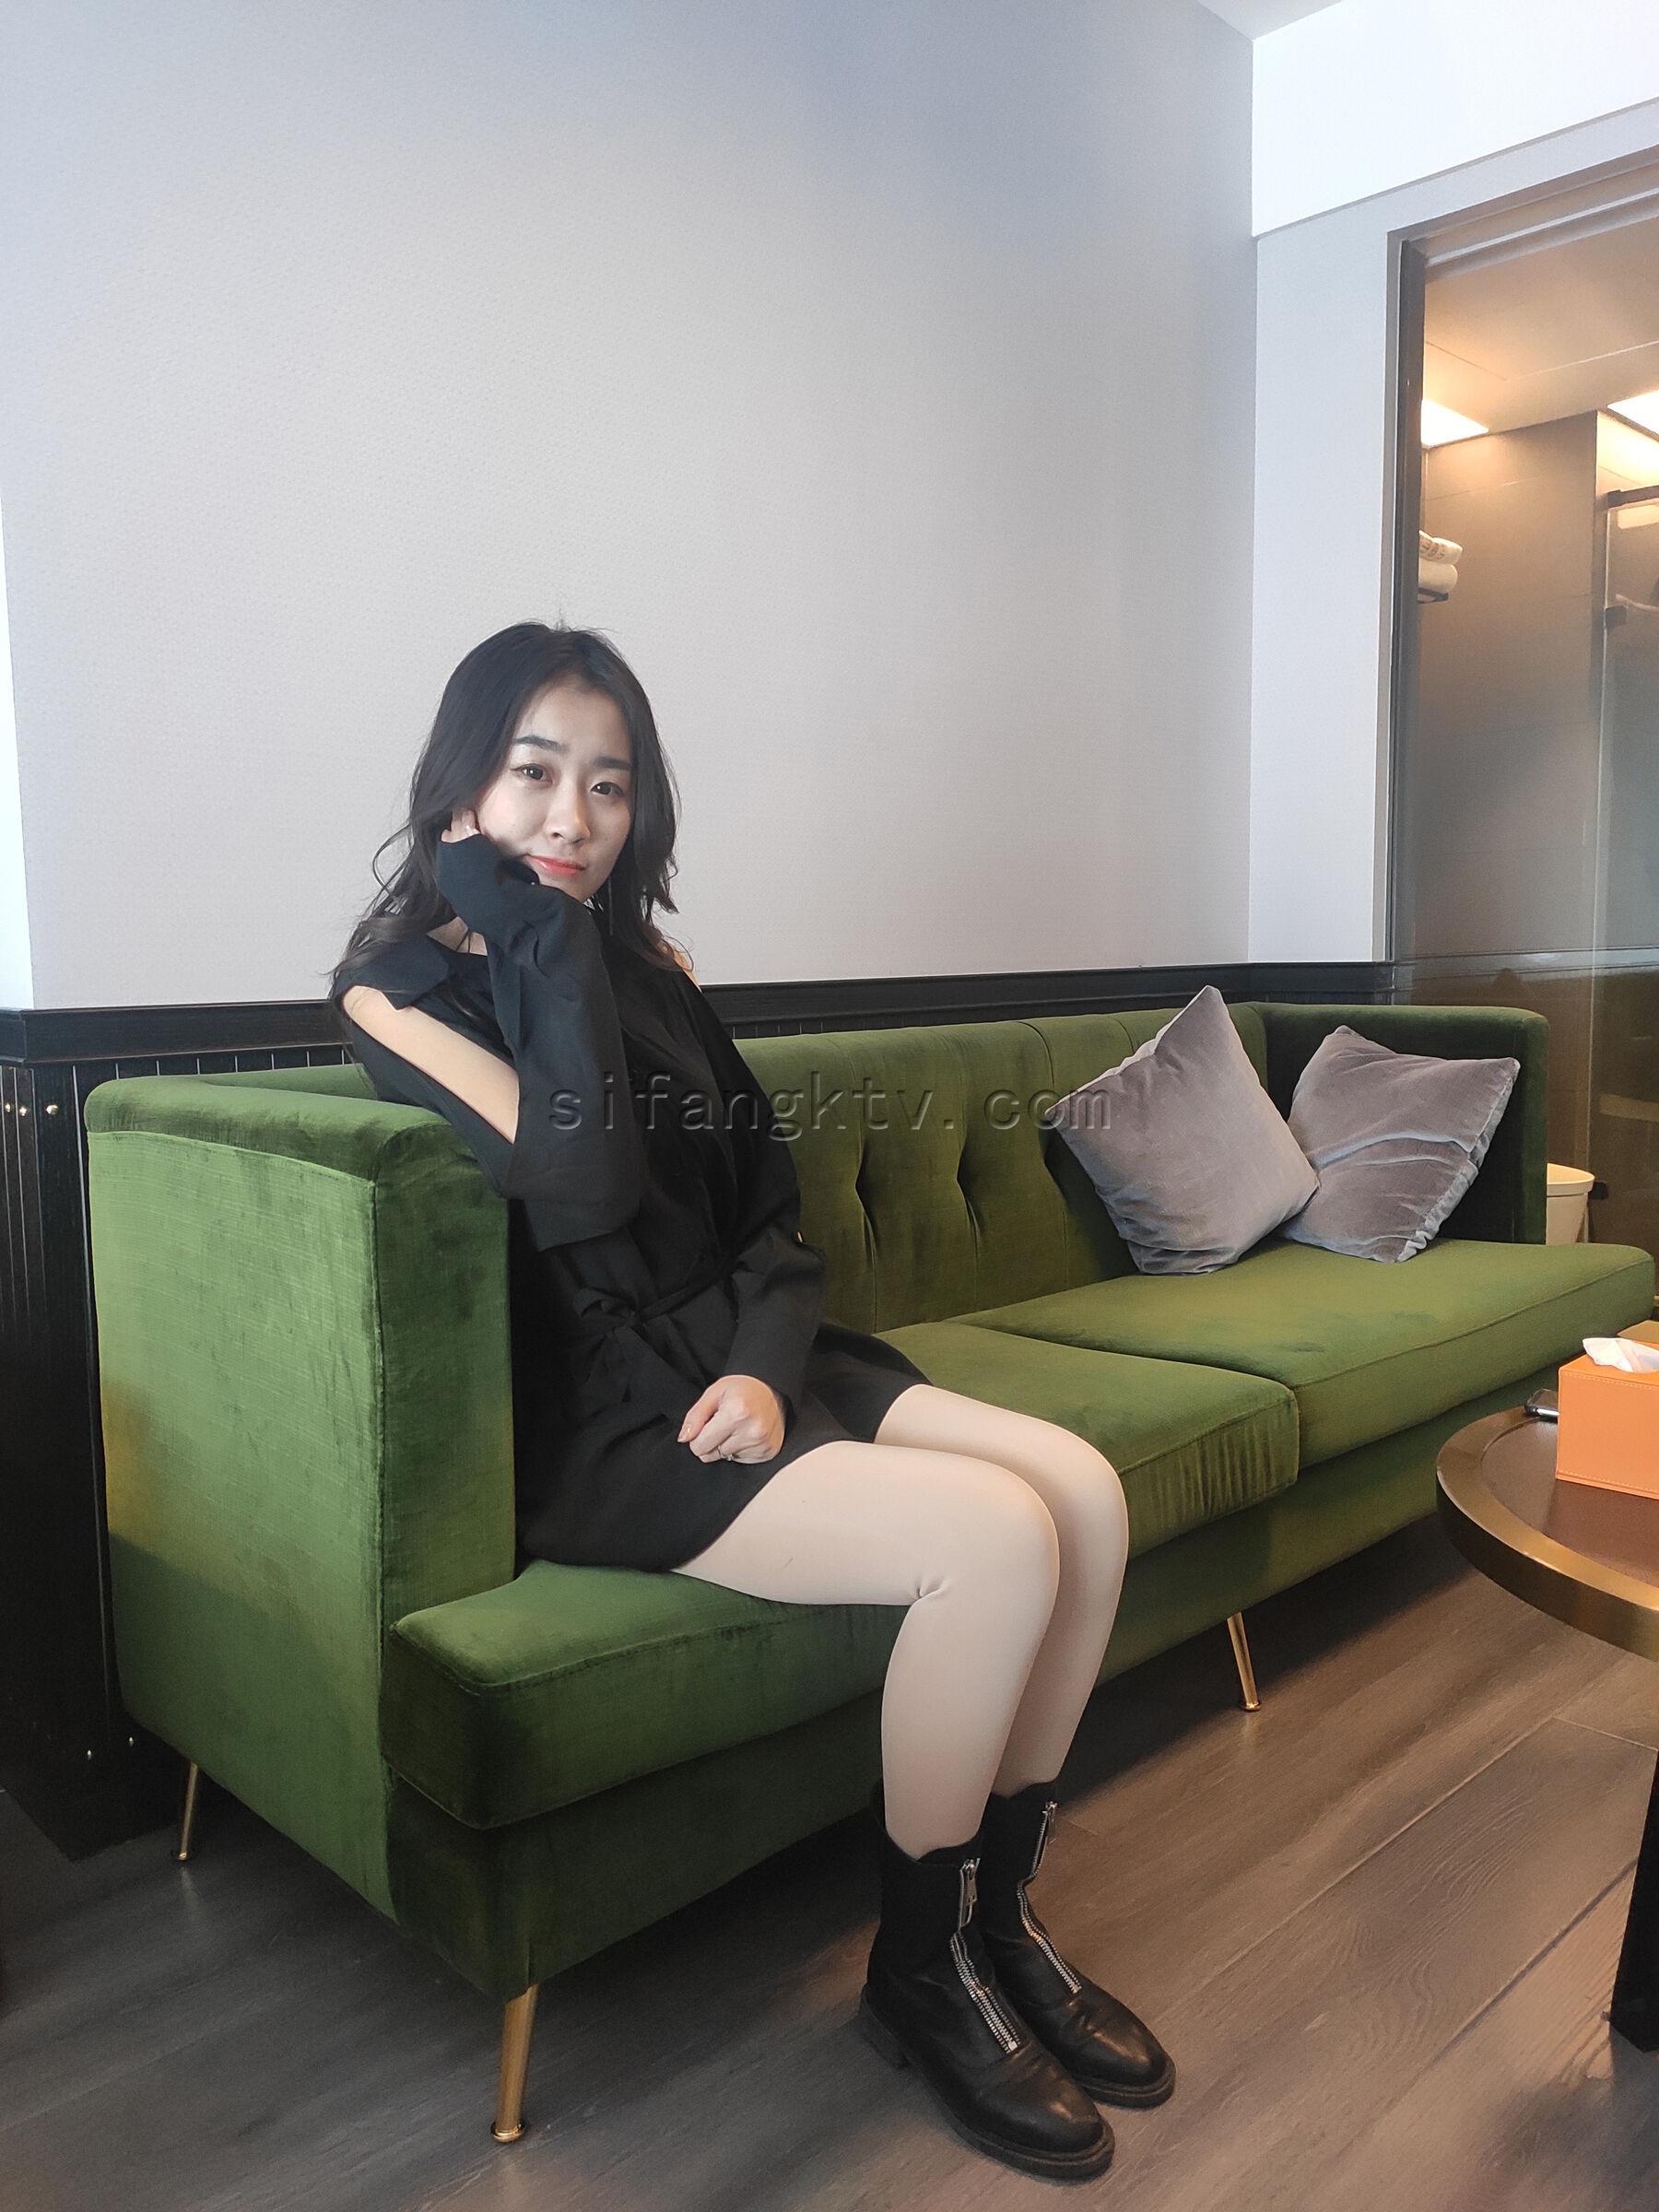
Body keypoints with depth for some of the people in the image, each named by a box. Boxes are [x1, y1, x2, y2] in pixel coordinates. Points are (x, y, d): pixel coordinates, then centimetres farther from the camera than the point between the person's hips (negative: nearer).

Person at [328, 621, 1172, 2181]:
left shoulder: (642, 965, 13)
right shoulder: (397, 989, -6)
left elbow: (770, 1201, 10)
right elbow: (584, 1187, -24)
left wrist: (765, 1361, -8)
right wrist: (544, 937, -15)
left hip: (734, 1360, 7)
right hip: (590, 1425, -7)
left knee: (1086, 1491, -11)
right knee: (999, 1538, -22)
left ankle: (997, 1917, 10)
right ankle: (919, 1973, 2)